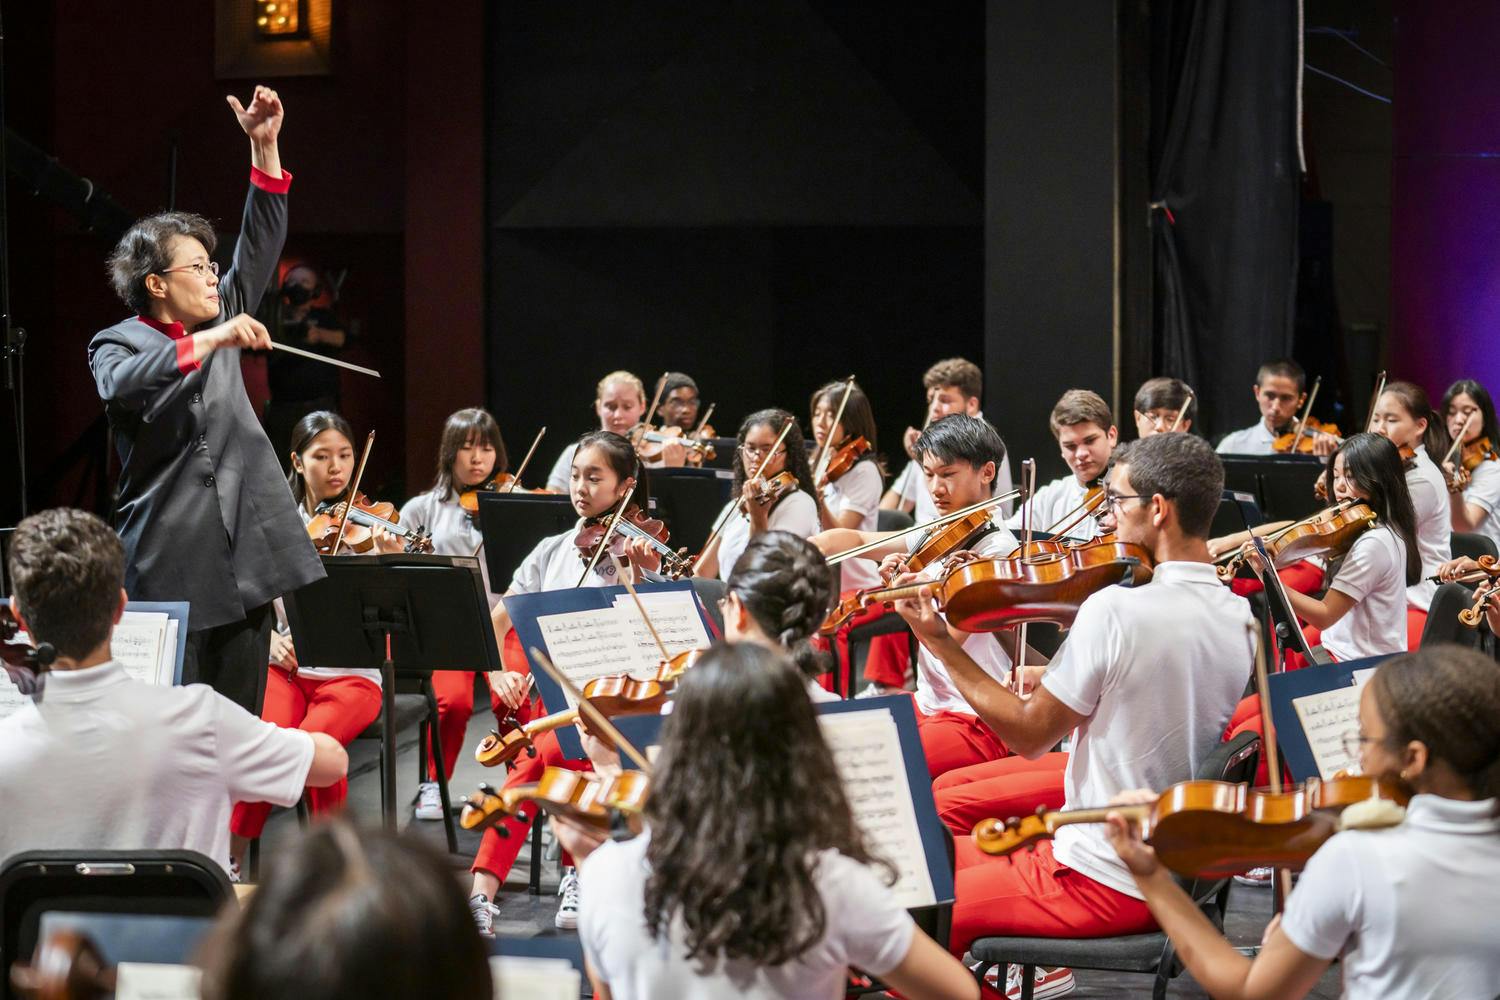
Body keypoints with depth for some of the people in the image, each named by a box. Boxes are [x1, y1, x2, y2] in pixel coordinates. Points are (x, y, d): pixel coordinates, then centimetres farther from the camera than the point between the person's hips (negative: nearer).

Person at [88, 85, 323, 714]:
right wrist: (209, 342, -30)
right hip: (171, 567, -6)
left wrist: (265, 147, 5)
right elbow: (125, 384, -24)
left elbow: (260, 243, 14)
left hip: (246, 556, 6)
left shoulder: (222, 319, 17)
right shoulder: (117, 344, -1)